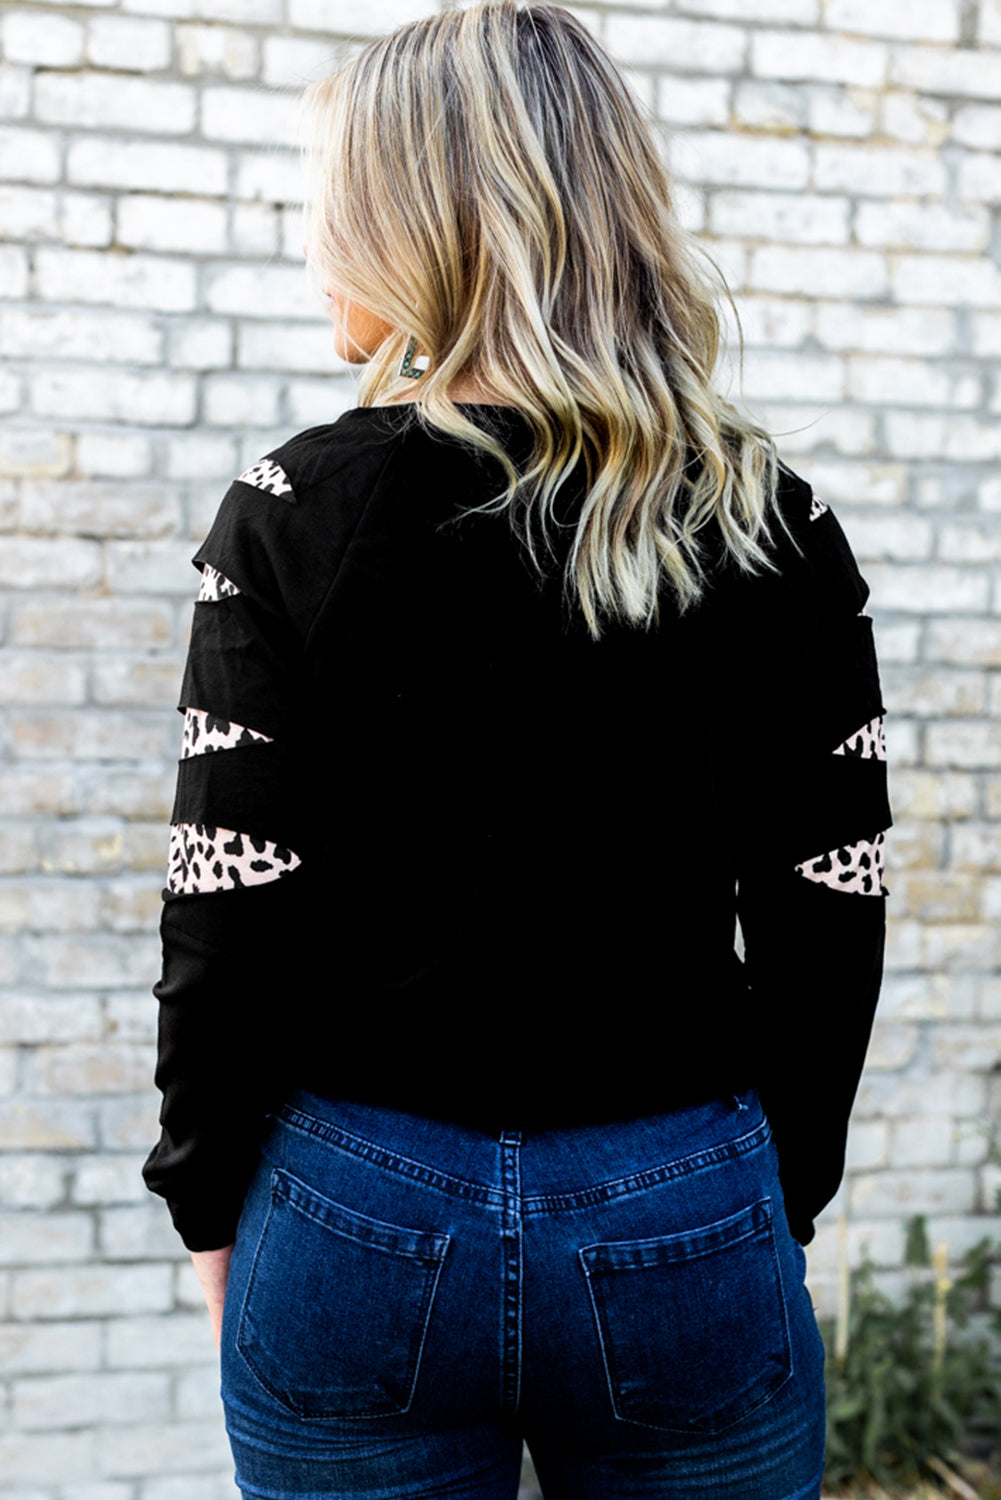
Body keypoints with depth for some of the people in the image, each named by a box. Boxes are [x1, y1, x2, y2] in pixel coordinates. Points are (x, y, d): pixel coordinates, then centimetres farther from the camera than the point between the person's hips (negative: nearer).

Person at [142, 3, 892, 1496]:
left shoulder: (294, 510, -10)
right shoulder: (776, 526, -4)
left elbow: (229, 922, -8)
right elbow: (828, 923, -1)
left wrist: (212, 1209, 6)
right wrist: (776, 1199, 12)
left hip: (362, 1219, -1)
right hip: (688, 1228, 2)